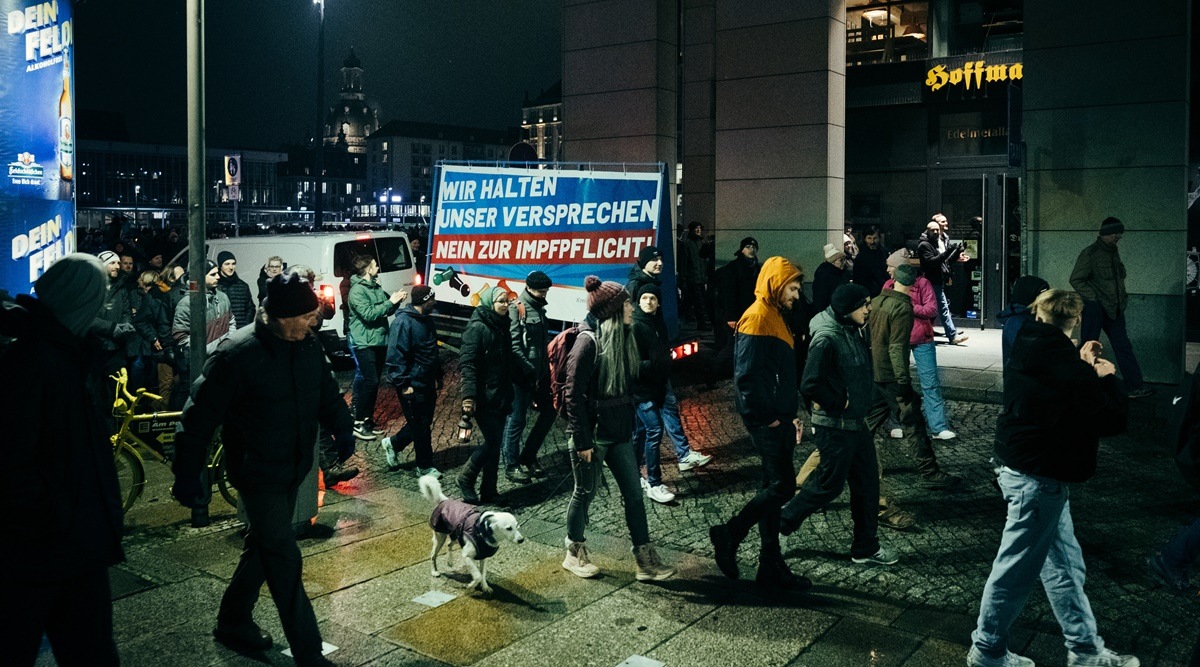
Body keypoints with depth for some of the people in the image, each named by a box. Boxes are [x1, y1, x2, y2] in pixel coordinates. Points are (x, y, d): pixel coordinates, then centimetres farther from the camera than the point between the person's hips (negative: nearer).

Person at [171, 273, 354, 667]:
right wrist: (187, 475, -17)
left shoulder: (309, 347, -1)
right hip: (257, 473, -7)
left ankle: (233, 623, 42)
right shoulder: (238, 354, -22)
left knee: (264, 547, 21)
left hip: (293, 470, 8)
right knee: (284, 560, -4)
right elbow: (201, 416, -18)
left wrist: (341, 428, -5)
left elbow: (327, 393, 12)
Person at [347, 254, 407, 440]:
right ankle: (358, 423, -5)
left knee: (374, 382, 12)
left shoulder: (376, 287, 12)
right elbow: (369, 314, -24)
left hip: (380, 341, 9)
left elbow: (387, 311, 18)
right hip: (365, 343, -9)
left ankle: (368, 418, 22)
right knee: (371, 381, -12)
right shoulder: (357, 291, -14)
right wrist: (390, 302, -20)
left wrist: (397, 300, -1)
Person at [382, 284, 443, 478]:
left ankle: (392, 444, 35)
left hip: (427, 383, 9)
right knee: (420, 425, 2)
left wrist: (438, 375, 21)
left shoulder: (427, 320, 9)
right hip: (412, 386, -9)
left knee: (424, 423, 16)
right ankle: (425, 467, 16)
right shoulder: (403, 322, -20)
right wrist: (403, 384, -22)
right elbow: (396, 356, -22)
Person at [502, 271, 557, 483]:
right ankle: (512, 466, 11)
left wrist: (547, 367, 9)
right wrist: (530, 370, -18)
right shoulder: (517, 310, -11)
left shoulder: (539, 309, 14)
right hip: (522, 375, -9)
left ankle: (527, 457, 23)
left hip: (539, 374, 9)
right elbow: (514, 345, -18)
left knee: (549, 411, 13)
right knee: (517, 420, 0)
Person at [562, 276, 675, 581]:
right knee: (585, 493, 9)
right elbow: (574, 394, -18)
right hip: (592, 433, -8)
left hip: (618, 432, 8)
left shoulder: (622, 338, 7)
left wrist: (629, 424, 14)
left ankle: (646, 561, 13)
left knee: (633, 493, 7)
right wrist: (582, 440, -19)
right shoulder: (588, 341, -18)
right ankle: (574, 554, 28)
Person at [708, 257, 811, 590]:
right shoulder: (757, 319, -16)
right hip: (766, 422, -10)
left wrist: (789, 415, 17)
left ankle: (771, 567, 19)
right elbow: (747, 376, -22)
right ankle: (729, 535, 7)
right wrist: (766, 418, -17)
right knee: (782, 486, -8)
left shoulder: (775, 317, 15)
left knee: (774, 488, 12)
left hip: (778, 419, 10)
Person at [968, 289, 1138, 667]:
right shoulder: (1062, 362, -24)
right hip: (1038, 478, -9)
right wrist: (1106, 378, -4)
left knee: (1064, 565, 19)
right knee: (1016, 569, 6)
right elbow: (1111, 420, -19)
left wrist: (1083, 365, 15)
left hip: (1025, 467, 9)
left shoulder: (1029, 350, 1)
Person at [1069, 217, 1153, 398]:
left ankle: (1136, 387, 10)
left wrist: (1122, 298, 12)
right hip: (1095, 308, -7)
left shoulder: (1113, 251, 12)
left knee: (1123, 346, 7)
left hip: (1113, 308, 8)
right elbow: (1076, 280, -13)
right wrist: (1093, 298, -15)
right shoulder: (1090, 254, -11)